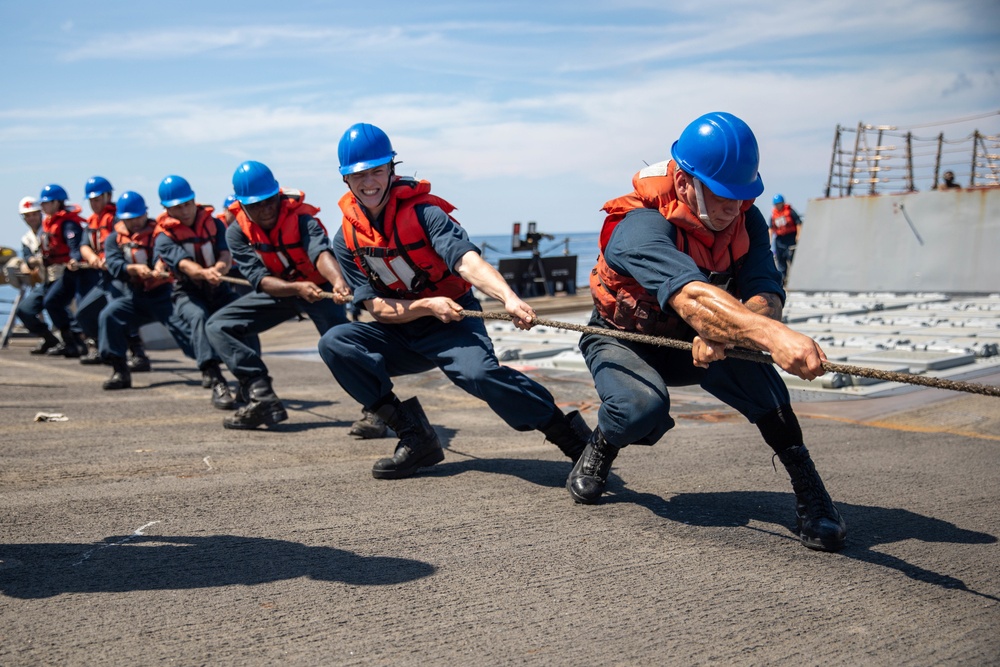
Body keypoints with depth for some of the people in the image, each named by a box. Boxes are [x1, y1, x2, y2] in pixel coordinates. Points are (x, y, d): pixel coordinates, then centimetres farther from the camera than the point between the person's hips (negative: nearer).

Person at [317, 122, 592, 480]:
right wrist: (428, 306, -24)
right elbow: (377, 308, -6)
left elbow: (466, 259, -32)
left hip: (453, 324, -5)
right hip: (400, 334, 5)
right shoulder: (347, 238, -3)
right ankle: (415, 437, -16)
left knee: (478, 373, -34)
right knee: (334, 343, -18)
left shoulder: (422, 211, -14)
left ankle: (577, 440, -18)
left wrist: (508, 297, -51)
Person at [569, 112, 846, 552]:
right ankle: (599, 450, 3)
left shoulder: (745, 221, -16)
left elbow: (767, 296, -28)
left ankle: (806, 485, -22)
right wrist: (773, 334, -70)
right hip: (622, 342, -3)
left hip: (689, 346, 4)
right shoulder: (641, 227, -35)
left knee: (741, 345, -30)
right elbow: (690, 296, -54)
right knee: (644, 407, -35)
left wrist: (722, 333, -50)